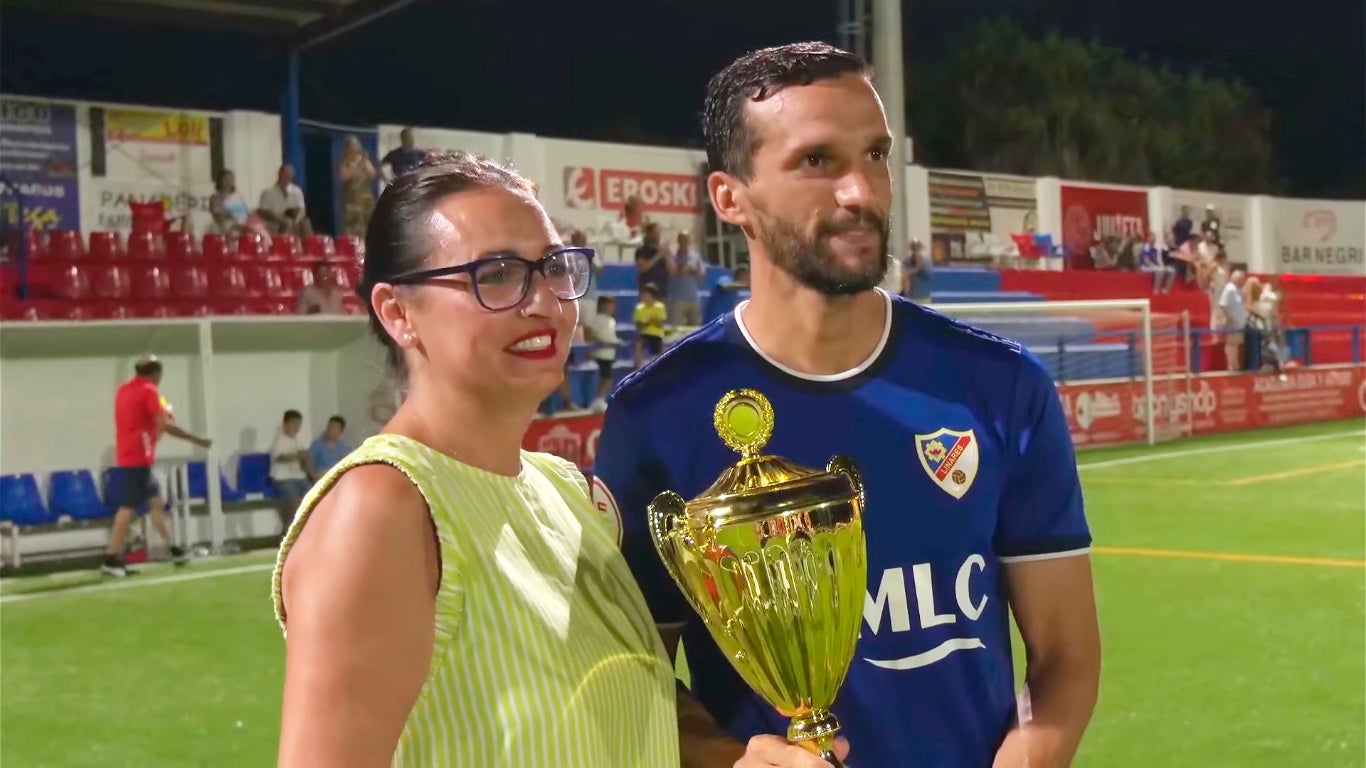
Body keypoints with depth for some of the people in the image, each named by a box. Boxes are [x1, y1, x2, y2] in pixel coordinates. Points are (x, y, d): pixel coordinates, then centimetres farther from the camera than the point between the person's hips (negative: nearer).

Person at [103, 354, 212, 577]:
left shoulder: (124, 389, 14)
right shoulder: (149, 391, -10)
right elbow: (166, 425, -15)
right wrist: (196, 439, -7)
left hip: (128, 457, 9)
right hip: (137, 459, -9)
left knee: (156, 502, 14)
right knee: (128, 508, -8)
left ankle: (172, 550, 19)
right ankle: (110, 560, -8)